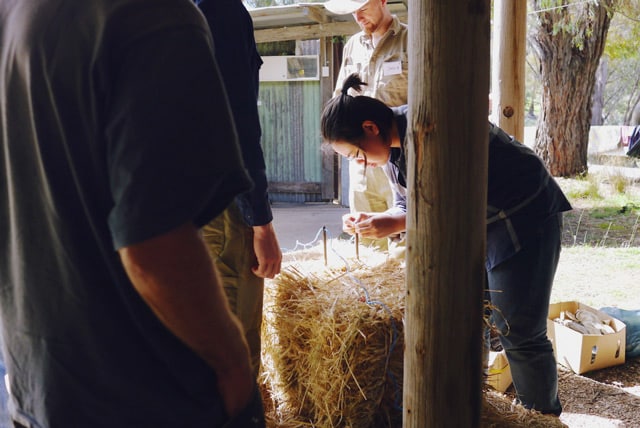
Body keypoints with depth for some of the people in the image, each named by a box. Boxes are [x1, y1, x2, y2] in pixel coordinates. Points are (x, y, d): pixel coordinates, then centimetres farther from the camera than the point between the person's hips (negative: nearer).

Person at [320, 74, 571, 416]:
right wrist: (377, 222, -13)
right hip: (476, 225, 9)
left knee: (518, 332, -5)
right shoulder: (391, 146, -1)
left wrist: (395, 224, -32)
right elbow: (408, 204, 7)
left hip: (524, 217, -9)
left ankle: (543, 417, 13)